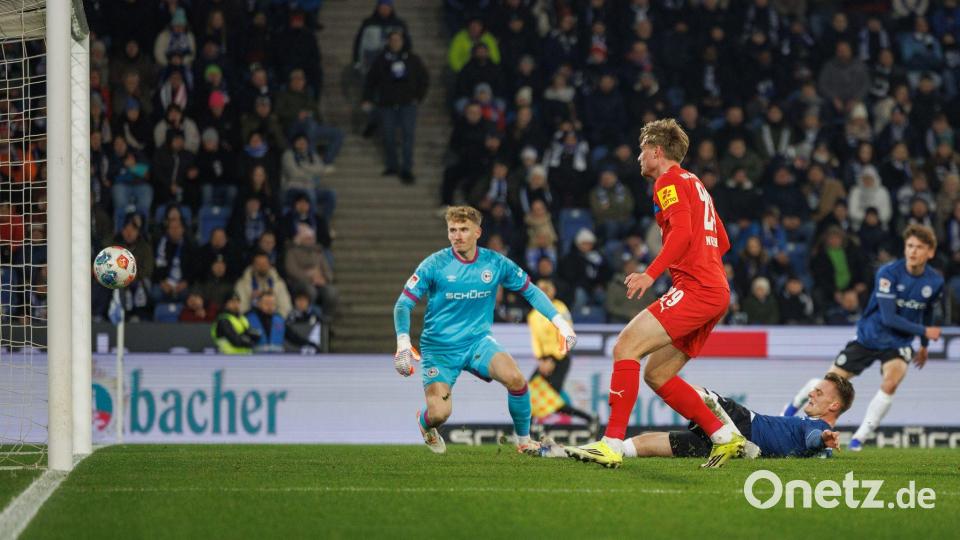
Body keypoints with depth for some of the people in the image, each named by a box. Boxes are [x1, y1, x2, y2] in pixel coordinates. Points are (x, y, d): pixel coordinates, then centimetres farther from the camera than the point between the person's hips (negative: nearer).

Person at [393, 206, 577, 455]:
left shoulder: (495, 263, -5)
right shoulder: (435, 265, -13)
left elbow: (530, 291, 10)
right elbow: (404, 303, -13)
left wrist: (561, 323, 2)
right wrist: (403, 342, -29)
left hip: (477, 341, 2)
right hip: (439, 348, -2)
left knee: (515, 378, -26)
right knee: (439, 414, -19)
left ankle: (524, 440, -2)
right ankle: (424, 422, 22)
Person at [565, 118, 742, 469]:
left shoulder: (669, 181, -3)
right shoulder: (695, 184, 26)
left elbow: (682, 232, -19)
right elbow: (722, 242, 30)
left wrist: (652, 273, -25)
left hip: (695, 289, -10)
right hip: (715, 291, 10)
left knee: (626, 346, -15)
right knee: (656, 374, 11)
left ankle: (613, 443, -24)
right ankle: (724, 437, 9)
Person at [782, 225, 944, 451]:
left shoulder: (935, 282, -7)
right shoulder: (889, 273, -22)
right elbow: (888, 317, -25)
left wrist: (924, 345, 24)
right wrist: (924, 331, -23)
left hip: (899, 343, 2)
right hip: (869, 336, -2)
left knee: (891, 383, -28)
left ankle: (859, 439, -16)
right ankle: (794, 406, 37)